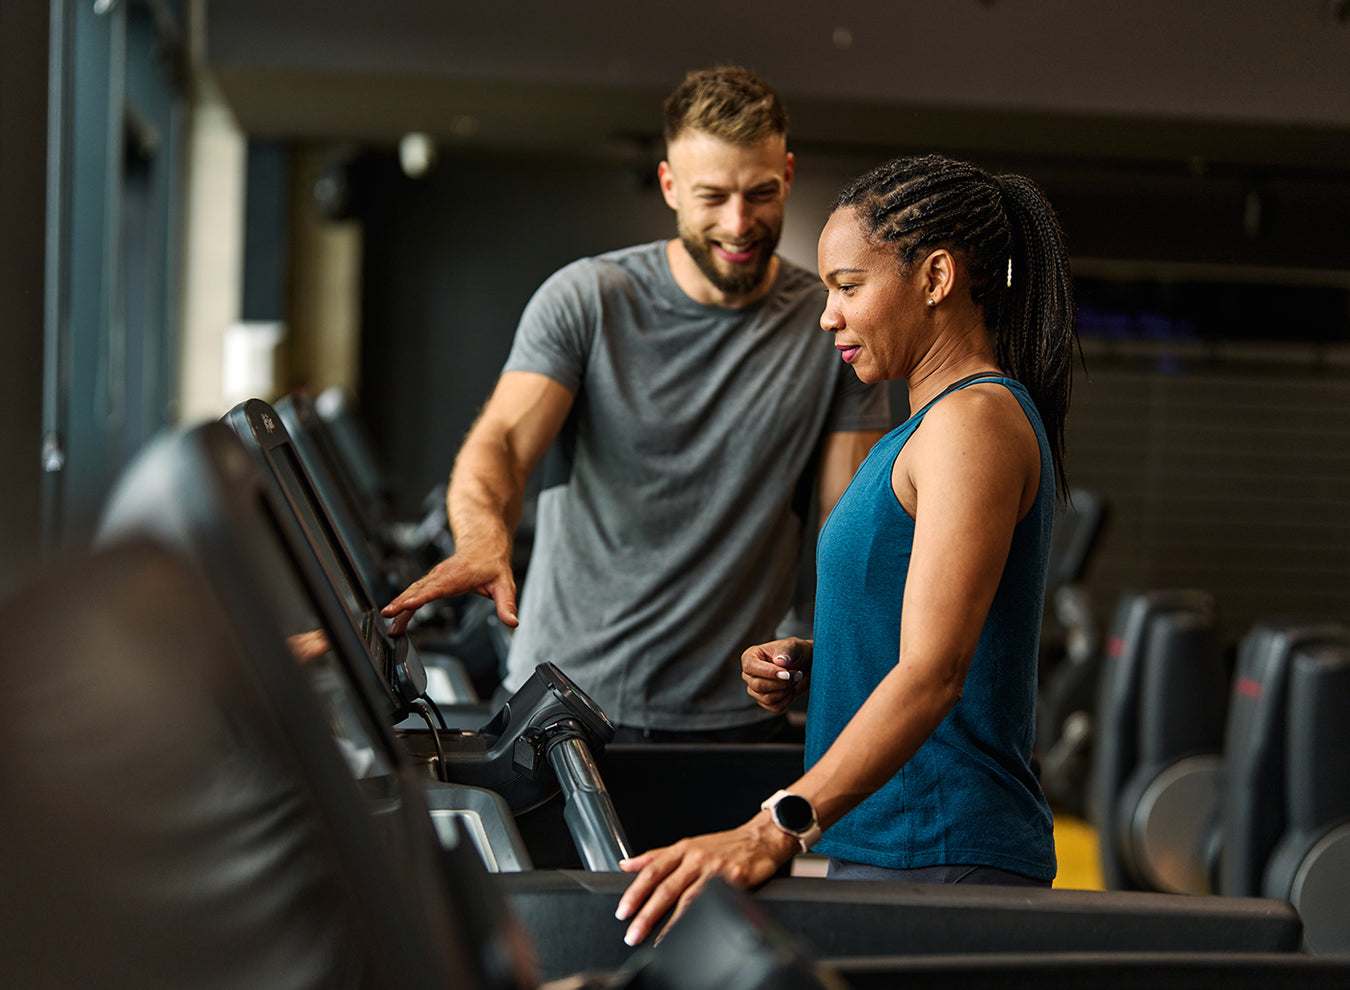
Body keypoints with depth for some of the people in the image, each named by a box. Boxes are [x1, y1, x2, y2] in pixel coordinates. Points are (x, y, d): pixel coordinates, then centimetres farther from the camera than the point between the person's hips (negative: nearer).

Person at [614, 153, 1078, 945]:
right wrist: (811, 667, 6)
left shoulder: (976, 420, -14)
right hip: (884, 846, 9)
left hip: (940, 861, -9)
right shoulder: (932, 426, 18)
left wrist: (779, 828, -34)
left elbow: (934, 671, -25)